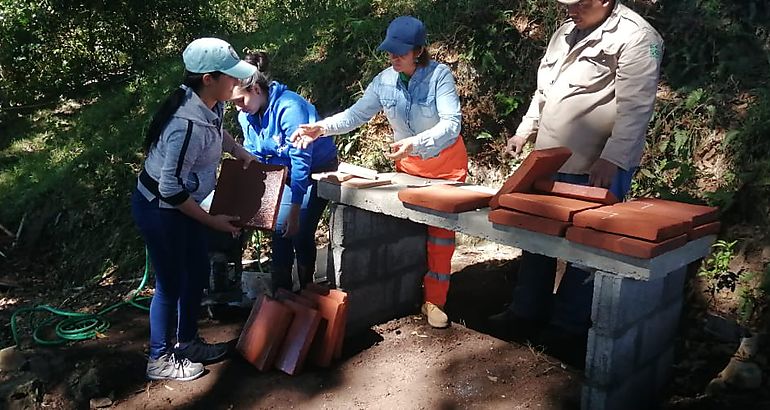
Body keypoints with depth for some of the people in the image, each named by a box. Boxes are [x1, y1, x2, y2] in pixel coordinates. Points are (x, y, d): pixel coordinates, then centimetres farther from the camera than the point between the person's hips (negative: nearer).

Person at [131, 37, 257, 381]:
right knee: (170, 283, 6)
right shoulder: (188, 124, -33)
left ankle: (187, 343, 38)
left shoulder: (210, 104, -6)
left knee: (197, 272, 18)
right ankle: (159, 360, 27)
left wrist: (244, 156, 8)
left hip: (181, 205, 9)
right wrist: (212, 221, -19)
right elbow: (170, 188, -29)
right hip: (159, 211, -9)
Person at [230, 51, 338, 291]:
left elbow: (301, 159, -32)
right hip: (286, 172, 7)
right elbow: (253, 158, 2)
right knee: (279, 228, -2)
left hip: (317, 171, -6)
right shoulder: (247, 116, -6)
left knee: (300, 232, -11)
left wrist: (295, 211, -31)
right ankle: (281, 292, 13)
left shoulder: (289, 107, -31)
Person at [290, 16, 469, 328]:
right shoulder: (384, 81, -10)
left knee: (440, 230, 0)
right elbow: (357, 114, -8)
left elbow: (451, 123, -30)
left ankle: (434, 301, 8)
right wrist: (321, 128, -22)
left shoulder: (439, 75, -23)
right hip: (407, 164, 4)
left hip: (446, 163, -4)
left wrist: (414, 142, -43)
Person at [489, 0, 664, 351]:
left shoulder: (636, 36, -10)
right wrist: (525, 131, 14)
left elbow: (634, 107, -18)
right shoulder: (566, 32, 14)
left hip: (598, 170, -7)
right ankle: (527, 312, 29)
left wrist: (612, 159, -25)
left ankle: (569, 325, 20)